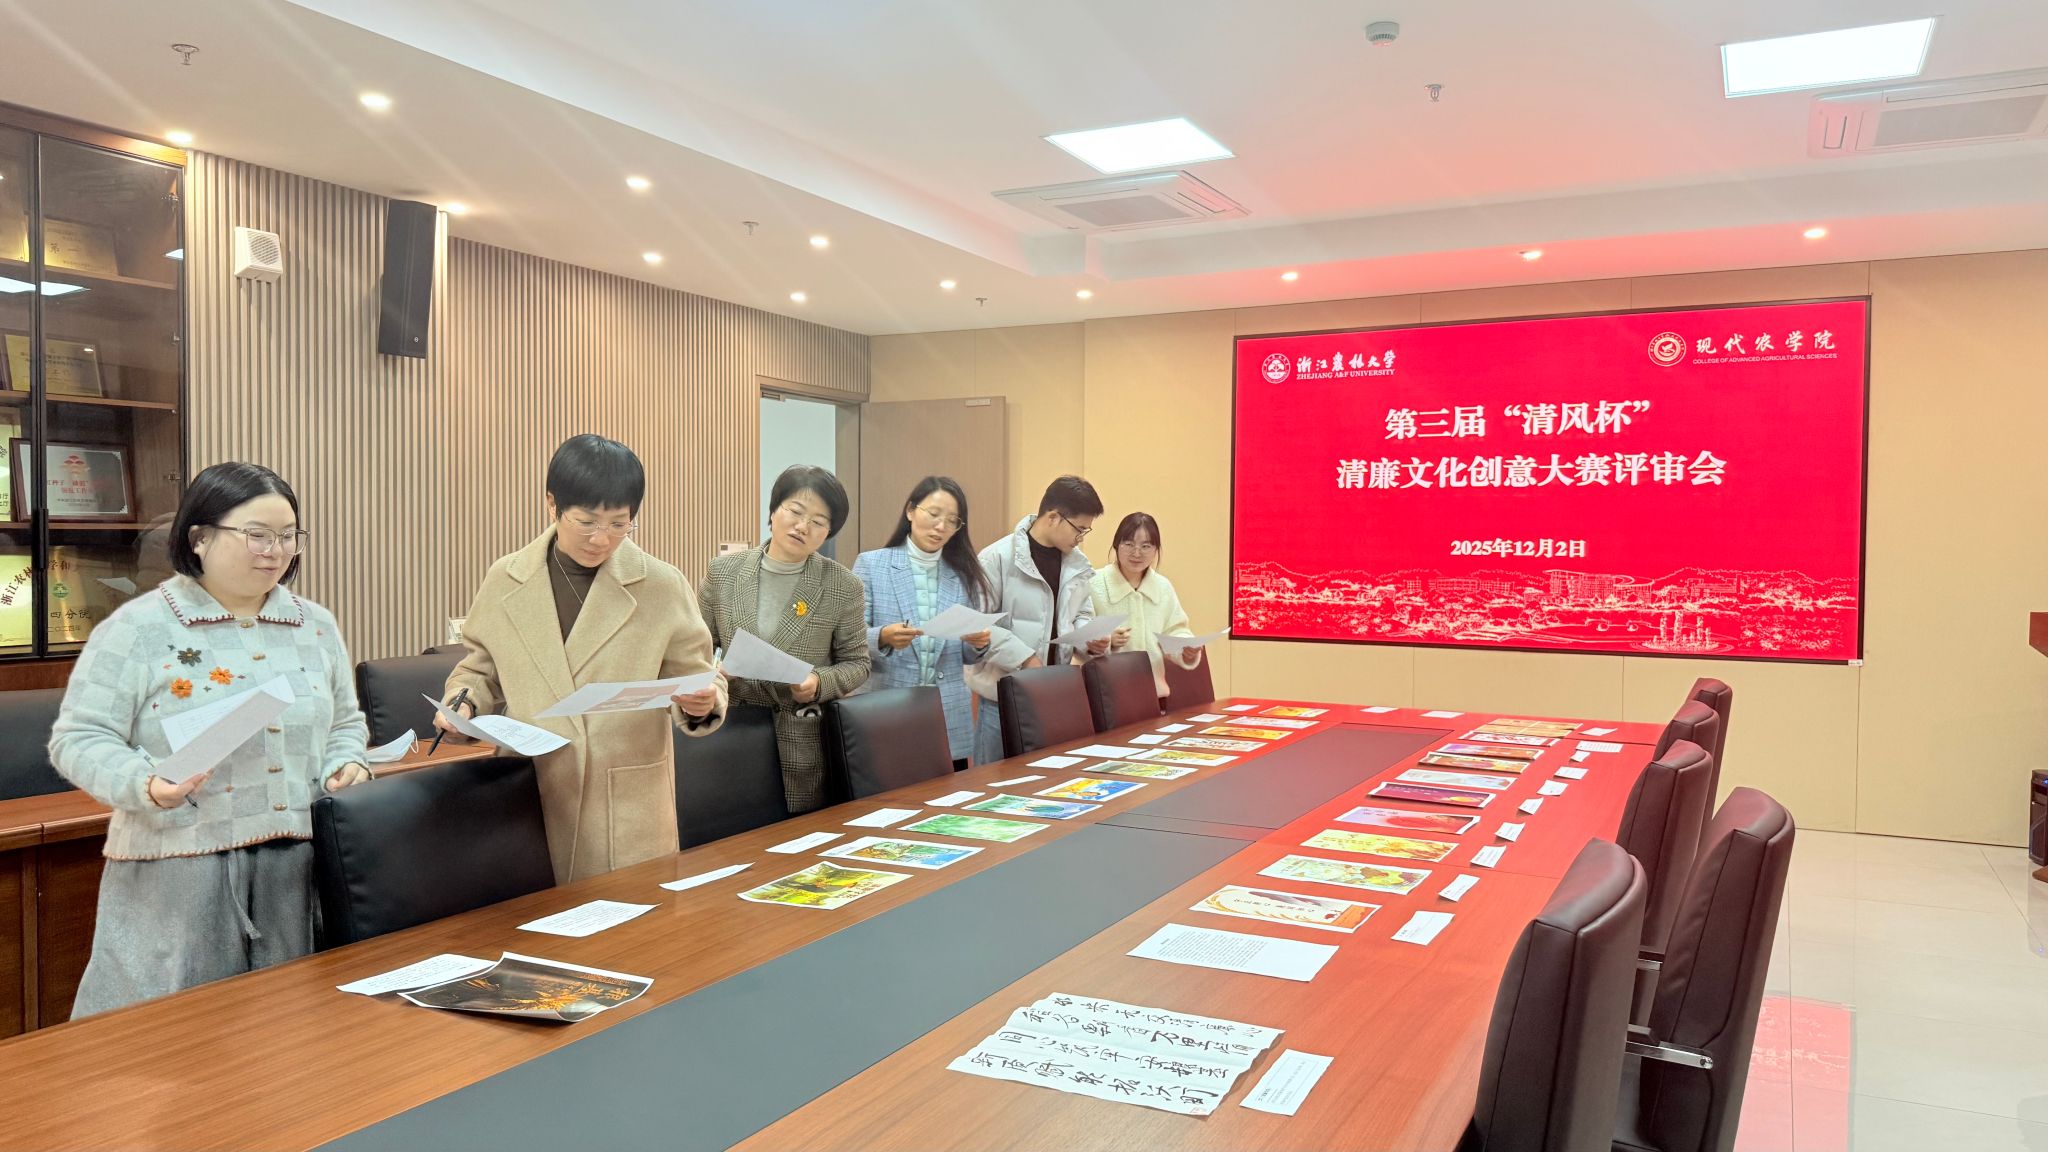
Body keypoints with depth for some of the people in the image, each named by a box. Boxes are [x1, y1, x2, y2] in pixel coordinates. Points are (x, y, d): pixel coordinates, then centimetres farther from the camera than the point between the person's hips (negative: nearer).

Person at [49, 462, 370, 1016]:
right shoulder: (138, 629, -4)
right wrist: (146, 785, -22)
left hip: (299, 870, 4)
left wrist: (343, 766, 0)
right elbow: (79, 739, -5)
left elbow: (346, 724, 20)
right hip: (177, 876, -4)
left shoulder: (317, 627, 11)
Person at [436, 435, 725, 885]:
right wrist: (462, 704, -3)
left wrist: (700, 704, -19)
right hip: (529, 796, 2)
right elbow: (480, 670, 17)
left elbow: (694, 676, 2)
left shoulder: (662, 586, -2)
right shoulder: (505, 581, 4)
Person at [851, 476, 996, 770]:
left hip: (950, 720, 3)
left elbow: (967, 655, 11)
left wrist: (979, 643, -11)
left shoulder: (964, 574, 8)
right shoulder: (871, 564, 0)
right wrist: (883, 637, -23)